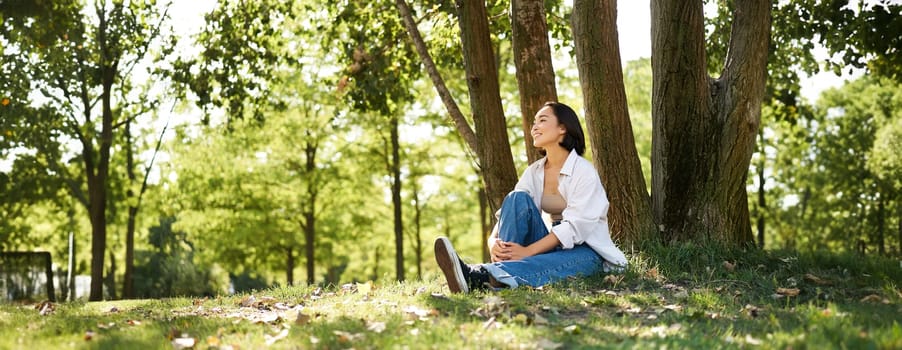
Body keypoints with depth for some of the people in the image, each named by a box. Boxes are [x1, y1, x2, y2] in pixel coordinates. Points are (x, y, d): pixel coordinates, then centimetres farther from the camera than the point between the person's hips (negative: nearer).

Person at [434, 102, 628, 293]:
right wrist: (493, 240, -29)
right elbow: (508, 213, -5)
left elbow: (574, 226, -22)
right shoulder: (534, 172, 6)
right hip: (551, 246, 5)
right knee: (517, 197, -18)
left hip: (585, 251, -5)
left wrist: (527, 251, -33)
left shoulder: (584, 171, -12)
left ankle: (478, 277, -63)